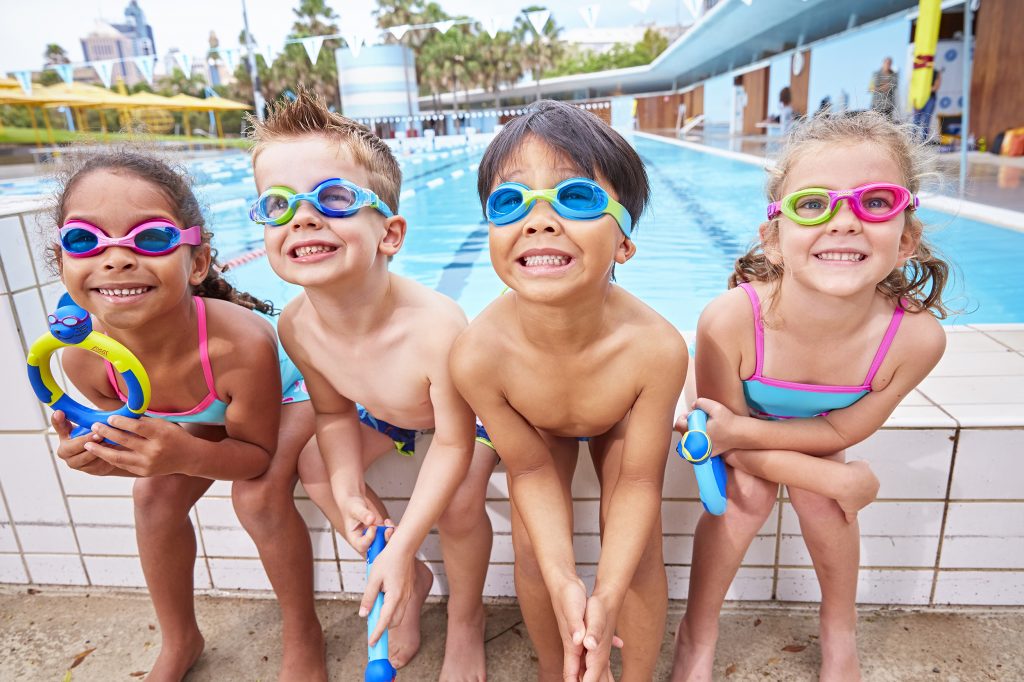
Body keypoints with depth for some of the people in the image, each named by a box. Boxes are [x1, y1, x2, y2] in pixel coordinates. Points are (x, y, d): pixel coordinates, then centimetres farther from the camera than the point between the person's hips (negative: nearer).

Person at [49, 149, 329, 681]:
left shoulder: (242, 342, -44)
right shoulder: (83, 358, -28)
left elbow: (257, 455, -28)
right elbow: (135, 439, -8)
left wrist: (187, 455, -48)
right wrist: (101, 453, -32)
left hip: (287, 397, -5)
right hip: (207, 418, 5)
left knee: (257, 495, -24)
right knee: (153, 493, -6)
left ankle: (302, 637, 4)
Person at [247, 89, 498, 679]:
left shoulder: (435, 324, -44)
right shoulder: (297, 325, -25)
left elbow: (454, 443, -32)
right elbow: (335, 411, -6)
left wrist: (402, 547, -31)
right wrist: (349, 492, -20)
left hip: (472, 411, -5)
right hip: (386, 412, 6)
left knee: (457, 505, -24)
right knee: (317, 473, 2)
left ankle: (466, 619, 13)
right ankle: (410, 583, 24)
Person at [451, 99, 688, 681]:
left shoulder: (656, 347, -40)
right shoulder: (479, 354, -38)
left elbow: (639, 481, -26)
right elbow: (531, 471, -22)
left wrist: (607, 598, -32)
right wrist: (564, 583, -31)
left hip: (623, 423, 0)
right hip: (539, 430, 1)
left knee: (639, 557, -5)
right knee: (534, 553, -2)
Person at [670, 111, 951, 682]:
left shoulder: (917, 337, -35)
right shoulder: (730, 320, -41)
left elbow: (841, 430, -21)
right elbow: (737, 451, -24)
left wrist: (738, 430, -34)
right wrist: (841, 479, -24)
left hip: (818, 430, 2)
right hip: (741, 420, -1)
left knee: (816, 497, -20)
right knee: (751, 491, -24)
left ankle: (840, 634, 11)